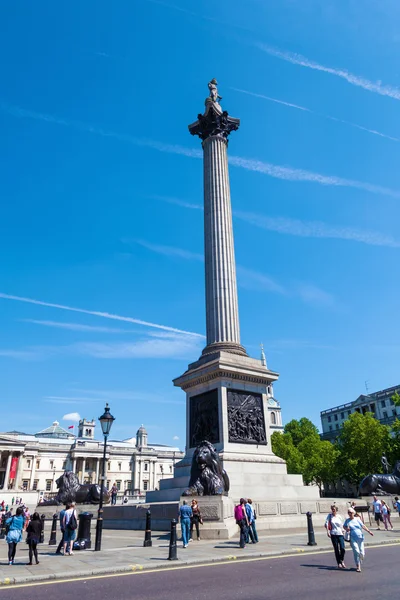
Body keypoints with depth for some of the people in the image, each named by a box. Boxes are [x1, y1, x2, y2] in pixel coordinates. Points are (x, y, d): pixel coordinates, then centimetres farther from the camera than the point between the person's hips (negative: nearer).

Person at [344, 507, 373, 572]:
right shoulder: (347, 520, 6)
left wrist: (369, 531, 0)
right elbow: (344, 526, 18)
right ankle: (358, 567, 0)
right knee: (356, 552, -13)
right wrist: (346, 528, -2)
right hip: (353, 539, -1)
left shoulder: (357, 519, 7)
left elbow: (363, 526, 8)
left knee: (362, 553, 0)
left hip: (360, 538, 1)